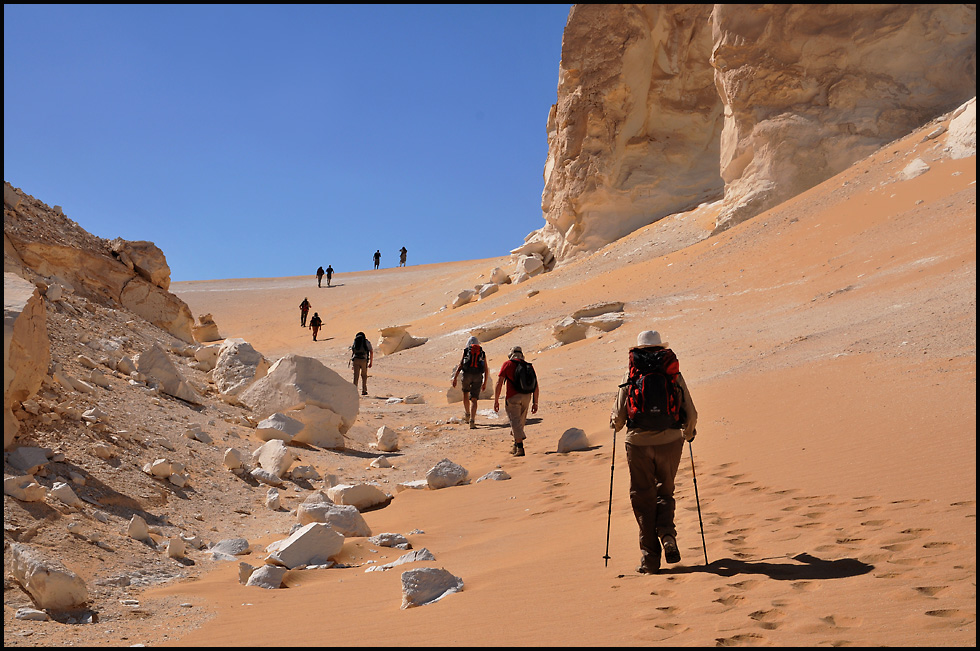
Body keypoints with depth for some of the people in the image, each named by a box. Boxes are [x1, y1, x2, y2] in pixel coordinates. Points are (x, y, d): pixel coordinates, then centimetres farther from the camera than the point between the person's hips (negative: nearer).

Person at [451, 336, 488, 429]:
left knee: (465, 392, 28)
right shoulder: (482, 353, 19)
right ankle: (472, 421, -16)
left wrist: (455, 378, 0)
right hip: (478, 377, 1)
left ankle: (467, 414, 31)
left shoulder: (465, 351, 14)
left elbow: (460, 364, 2)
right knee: (473, 399, -1)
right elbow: (486, 370, 14)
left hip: (467, 375, 0)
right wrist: (485, 383, 20)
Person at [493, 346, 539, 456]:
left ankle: (520, 448, -14)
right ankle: (515, 447, 28)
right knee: (520, 422, 18)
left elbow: (499, 383, -5)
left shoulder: (507, 364, 2)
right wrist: (535, 402, 17)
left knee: (515, 422, -4)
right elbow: (536, 386, 12)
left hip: (512, 397, -4)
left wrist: (496, 400, -2)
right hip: (526, 397, 4)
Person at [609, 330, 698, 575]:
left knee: (643, 499, 8)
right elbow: (691, 414, 3)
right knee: (665, 492, 21)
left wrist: (615, 424, 22)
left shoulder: (630, 376, -1)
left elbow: (619, 416, -2)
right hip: (670, 442, 1)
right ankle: (667, 534, -3)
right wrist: (688, 433, 24)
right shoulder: (674, 374, 2)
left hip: (639, 444, -1)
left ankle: (650, 557, 7)